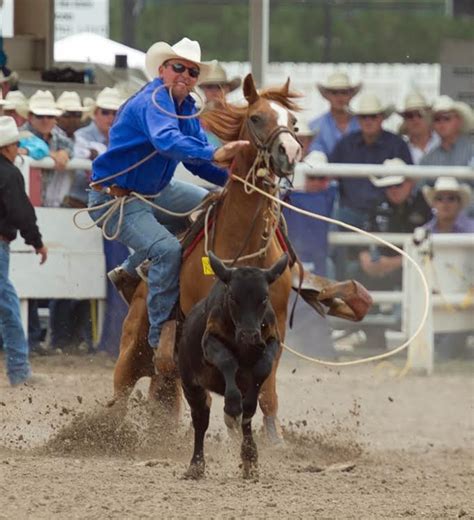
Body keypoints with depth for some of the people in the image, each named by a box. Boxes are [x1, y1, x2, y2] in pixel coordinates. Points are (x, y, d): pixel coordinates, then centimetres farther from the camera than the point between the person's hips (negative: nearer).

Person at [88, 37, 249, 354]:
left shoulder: (187, 107, 5)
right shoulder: (154, 100, -24)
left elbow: (197, 158, 5)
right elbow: (167, 141, -44)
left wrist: (231, 176, -15)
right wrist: (215, 155, -58)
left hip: (156, 192, 10)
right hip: (116, 200, -10)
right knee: (167, 250, -26)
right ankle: (161, 333, -14)